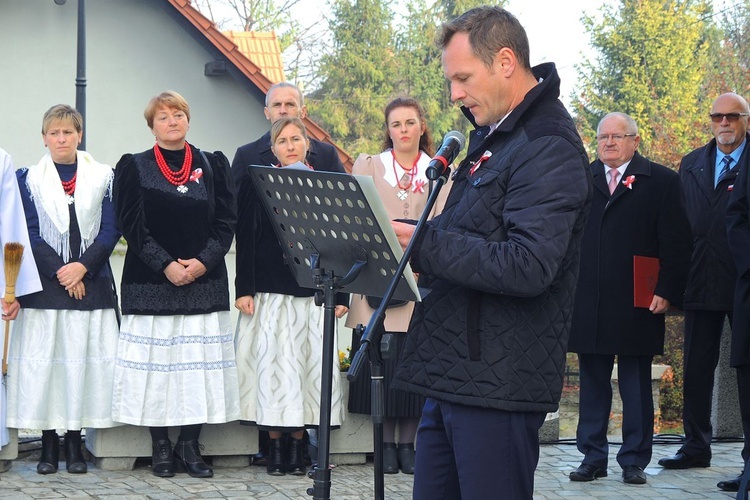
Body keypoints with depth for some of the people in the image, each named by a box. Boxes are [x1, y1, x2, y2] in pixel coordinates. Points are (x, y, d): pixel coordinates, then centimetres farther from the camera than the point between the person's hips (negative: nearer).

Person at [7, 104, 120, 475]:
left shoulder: (103, 177, 7)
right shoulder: (28, 179, 7)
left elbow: (111, 230, 2)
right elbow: (30, 233, 1)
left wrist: (82, 267, -11)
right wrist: (60, 271, -10)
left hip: (90, 282, 0)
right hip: (45, 284, 0)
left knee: (83, 358, -2)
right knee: (42, 359, -3)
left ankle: (74, 443, 5)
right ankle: (49, 444, 4)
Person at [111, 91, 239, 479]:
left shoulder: (213, 166, 11)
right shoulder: (134, 167, 5)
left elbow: (226, 221, 4)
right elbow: (132, 225, -3)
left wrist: (202, 261, -11)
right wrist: (166, 265, -13)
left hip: (204, 282, 2)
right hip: (151, 283, -2)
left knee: (199, 361, -1)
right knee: (155, 360, -3)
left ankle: (190, 445, 6)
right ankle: (161, 447, 5)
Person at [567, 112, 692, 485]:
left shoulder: (661, 181, 1)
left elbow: (676, 243, -2)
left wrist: (667, 291, -9)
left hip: (637, 304, -2)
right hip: (587, 305, 3)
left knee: (636, 386, 4)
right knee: (592, 383, 8)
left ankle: (634, 461, 12)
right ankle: (592, 458, 15)